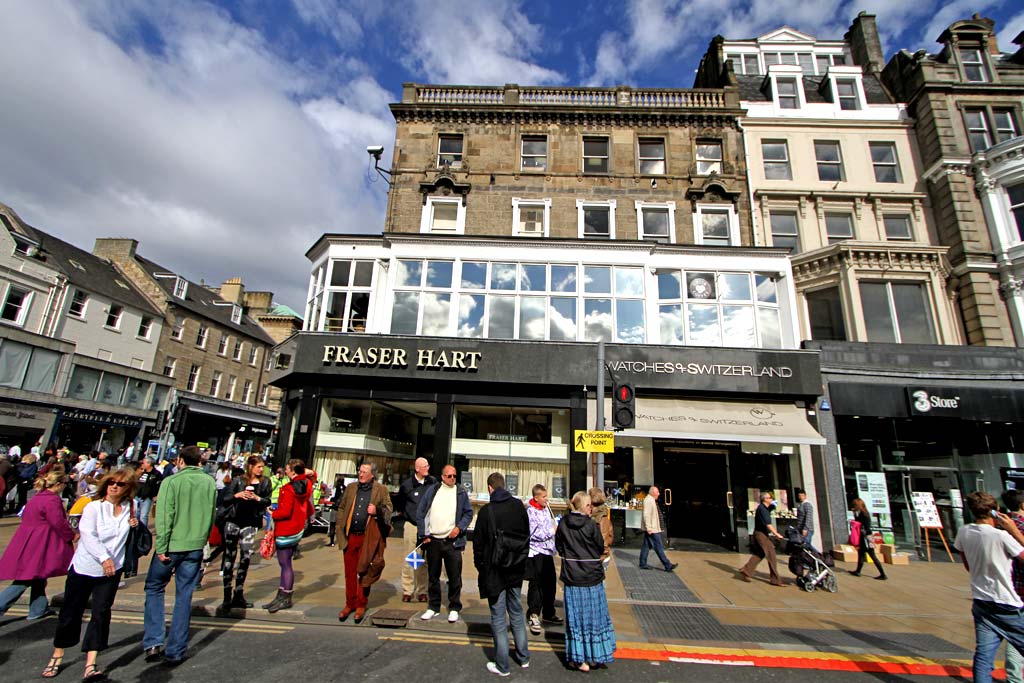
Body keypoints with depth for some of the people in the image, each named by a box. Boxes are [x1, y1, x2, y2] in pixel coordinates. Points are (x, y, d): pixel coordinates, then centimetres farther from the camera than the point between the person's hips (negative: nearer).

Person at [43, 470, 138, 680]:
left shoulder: (129, 508, 3)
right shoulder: (93, 507, -9)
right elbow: (88, 535, -17)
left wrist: (134, 525, -5)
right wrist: (104, 557, -27)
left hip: (112, 570, 2)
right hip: (83, 567, -2)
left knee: (101, 613, -3)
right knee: (71, 612, 11)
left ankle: (90, 665, 1)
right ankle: (57, 656, 34)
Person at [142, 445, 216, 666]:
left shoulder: (171, 481, -11)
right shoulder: (210, 483, 2)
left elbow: (164, 516, -15)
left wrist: (161, 547, -10)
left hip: (172, 545, -3)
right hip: (195, 547, 3)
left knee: (154, 588, 19)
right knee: (184, 596, 10)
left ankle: (154, 642, 14)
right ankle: (176, 652, 16)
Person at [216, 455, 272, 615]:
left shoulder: (265, 482, 5)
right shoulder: (238, 480, 1)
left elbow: (268, 501, 4)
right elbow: (224, 498, 1)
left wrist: (258, 498, -14)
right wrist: (236, 495, -16)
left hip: (250, 524, 1)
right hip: (233, 522, -1)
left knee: (246, 556, -5)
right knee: (230, 557, 2)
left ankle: (238, 595, 13)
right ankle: (227, 598, 12)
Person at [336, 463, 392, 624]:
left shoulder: (380, 490, -3)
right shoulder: (350, 488, 8)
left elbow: (388, 509, 0)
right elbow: (341, 508, 16)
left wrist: (377, 511, -19)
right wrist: (341, 528, 8)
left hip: (368, 538, -3)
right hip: (350, 537, 3)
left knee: (364, 572, 6)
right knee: (350, 572, 12)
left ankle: (361, 605, 22)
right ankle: (350, 604, 27)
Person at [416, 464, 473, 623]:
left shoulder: (461, 492, 4)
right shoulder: (432, 490, 5)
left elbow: (468, 513, 5)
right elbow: (420, 512, 3)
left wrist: (459, 527, -11)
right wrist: (424, 535, -2)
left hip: (452, 541, -1)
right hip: (433, 540, 1)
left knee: (454, 577, 2)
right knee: (433, 576, 12)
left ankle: (454, 608, 17)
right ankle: (433, 607, 27)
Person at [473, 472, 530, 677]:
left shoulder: (486, 511, -16)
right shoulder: (519, 506, -4)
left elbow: (478, 544, -10)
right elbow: (527, 536, 6)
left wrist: (480, 568, 5)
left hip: (495, 571, -4)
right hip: (516, 570, 4)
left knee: (498, 617, 8)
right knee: (516, 612, 20)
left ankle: (502, 666, 17)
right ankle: (523, 657, 31)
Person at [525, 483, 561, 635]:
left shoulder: (546, 509, 8)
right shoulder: (530, 511, -17)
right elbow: (534, 534, -21)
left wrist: (553, 548, 16)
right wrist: (553, 531, -14)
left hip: (547, 551, 8)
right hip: (535, 552, -8)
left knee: (550, 583, 15)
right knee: (536, 584, -3)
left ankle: (548, 613, 30)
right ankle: (533, 615, 10)